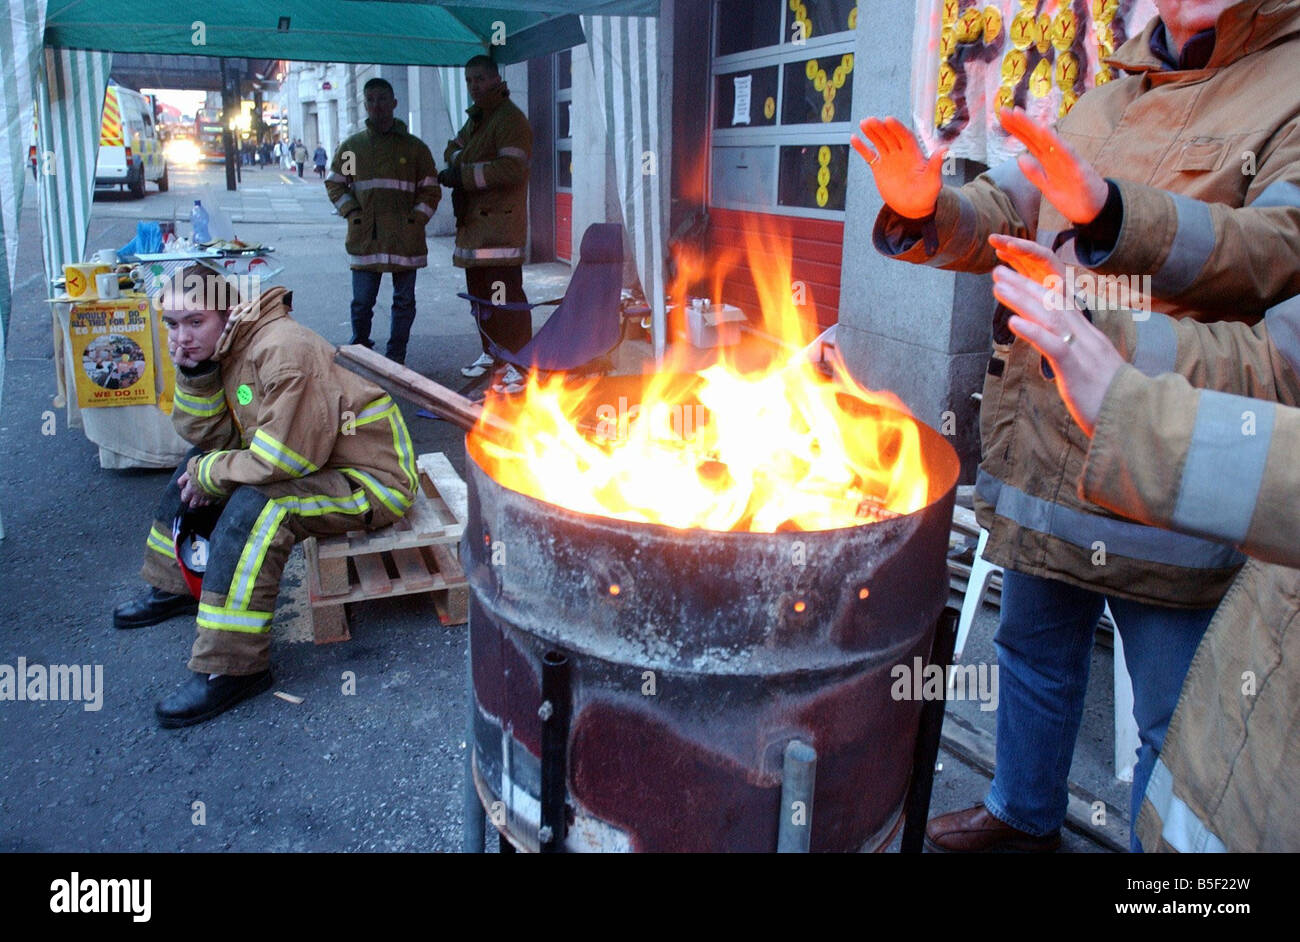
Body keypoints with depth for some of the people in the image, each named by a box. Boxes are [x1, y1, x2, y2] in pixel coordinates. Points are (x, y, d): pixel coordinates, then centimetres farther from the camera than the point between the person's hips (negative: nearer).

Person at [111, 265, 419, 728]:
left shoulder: (283, 349, -24)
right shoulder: (227, 346, 6)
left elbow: (284, 458, -27)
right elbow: (209, 436, 7)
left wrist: (210, 474, -12)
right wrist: (194, 372, -7)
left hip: (372, 479, -10)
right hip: (320, 464, 10)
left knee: (254, 507, -32)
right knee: (199, 465, 16)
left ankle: (231, 668, -23)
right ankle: (176, 585, 30)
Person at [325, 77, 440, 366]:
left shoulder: (415, 147, 7)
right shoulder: (351, 146, 10)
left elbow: (430, 190, 8)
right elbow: (334, 183, 16)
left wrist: (415, 219, -5)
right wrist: (352, 212, 1)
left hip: (405, 239, 0)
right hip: (364, 238, 1)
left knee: (404, 302, 5)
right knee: (361, 302, 1)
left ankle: (395, 358, 16)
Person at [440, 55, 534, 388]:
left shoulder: (510, 119, -10)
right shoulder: (475, 117, 21)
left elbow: (511, 169, -21)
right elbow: (453, 149, 27)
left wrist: (463, 176, -18)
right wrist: (460, 161, 2)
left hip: (500, 224, -10)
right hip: (473, 223, 10)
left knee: (506, 294, -12)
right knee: (479, 293, 15)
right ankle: (491, 352, 27)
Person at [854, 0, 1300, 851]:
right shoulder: (1107, 105, 14)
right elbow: (1002, 216, 8)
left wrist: (1110, 210, -36)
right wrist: (923, 212, -15)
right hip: (1044, 445, 6)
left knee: (1174, 715, 6)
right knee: (1035, 648, 22)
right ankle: (1025, 812, 45)